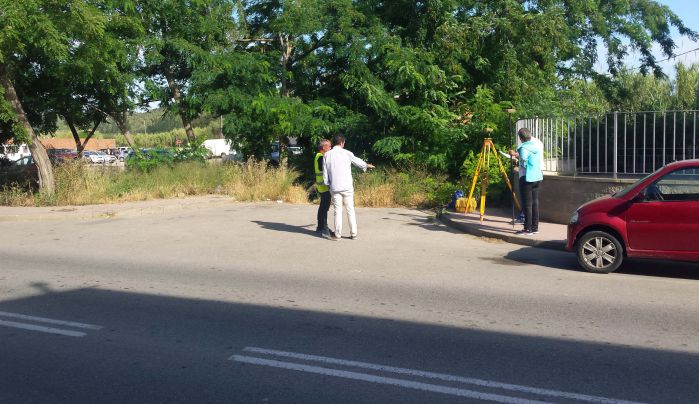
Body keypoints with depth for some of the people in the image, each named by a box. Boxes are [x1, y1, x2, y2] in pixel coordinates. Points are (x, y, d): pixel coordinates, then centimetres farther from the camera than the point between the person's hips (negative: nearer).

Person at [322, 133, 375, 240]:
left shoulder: (327, 155, -1)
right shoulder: (347, 153, -3)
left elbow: (325, 173, 2)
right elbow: (357, 161, 14)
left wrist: (327, 184, 15)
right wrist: (366, 165, 34)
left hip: (334, 187, 1)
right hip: (347, 187, -1)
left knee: (337, 211, 5)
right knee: (350, 210, 7)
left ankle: (337, 234, 6)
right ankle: (353, 234, 10)